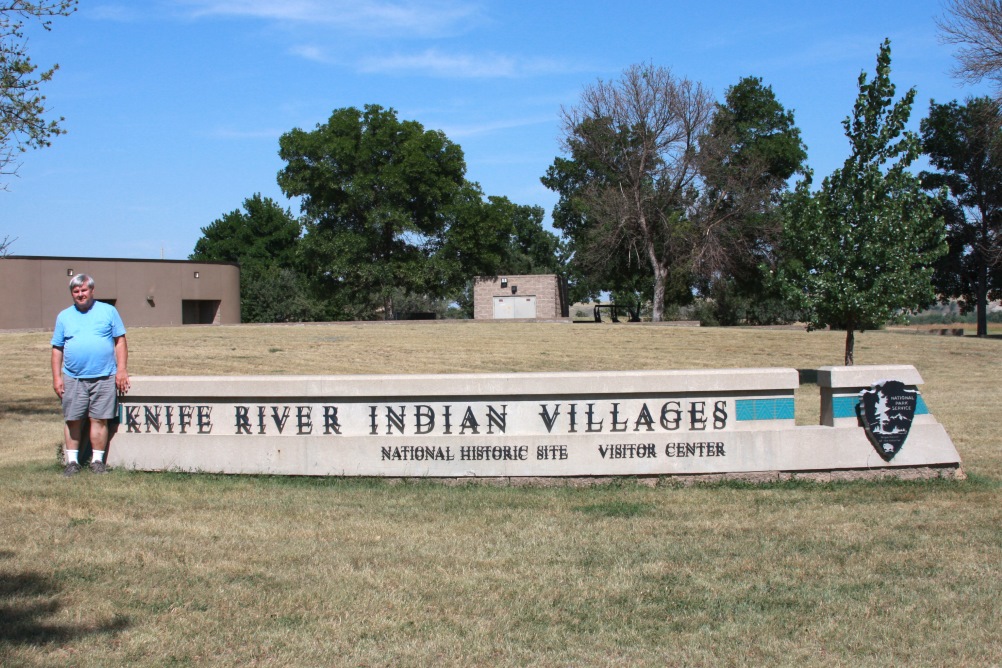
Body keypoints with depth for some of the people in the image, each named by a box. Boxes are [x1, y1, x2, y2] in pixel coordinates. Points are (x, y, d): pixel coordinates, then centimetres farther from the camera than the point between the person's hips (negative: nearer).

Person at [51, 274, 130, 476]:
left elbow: (120, 341, 6)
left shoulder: (108, 311, 8)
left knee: (99, 420, -1)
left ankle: (97, 460, 9)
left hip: (104, 378, -1)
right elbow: (57, 349, 11)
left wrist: (122, 370, -3)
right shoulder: (64, 316, 13)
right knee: (72, 420, 2)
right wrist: (56, 377, 3)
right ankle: (72, 461, 11)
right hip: (73, 379, 2)